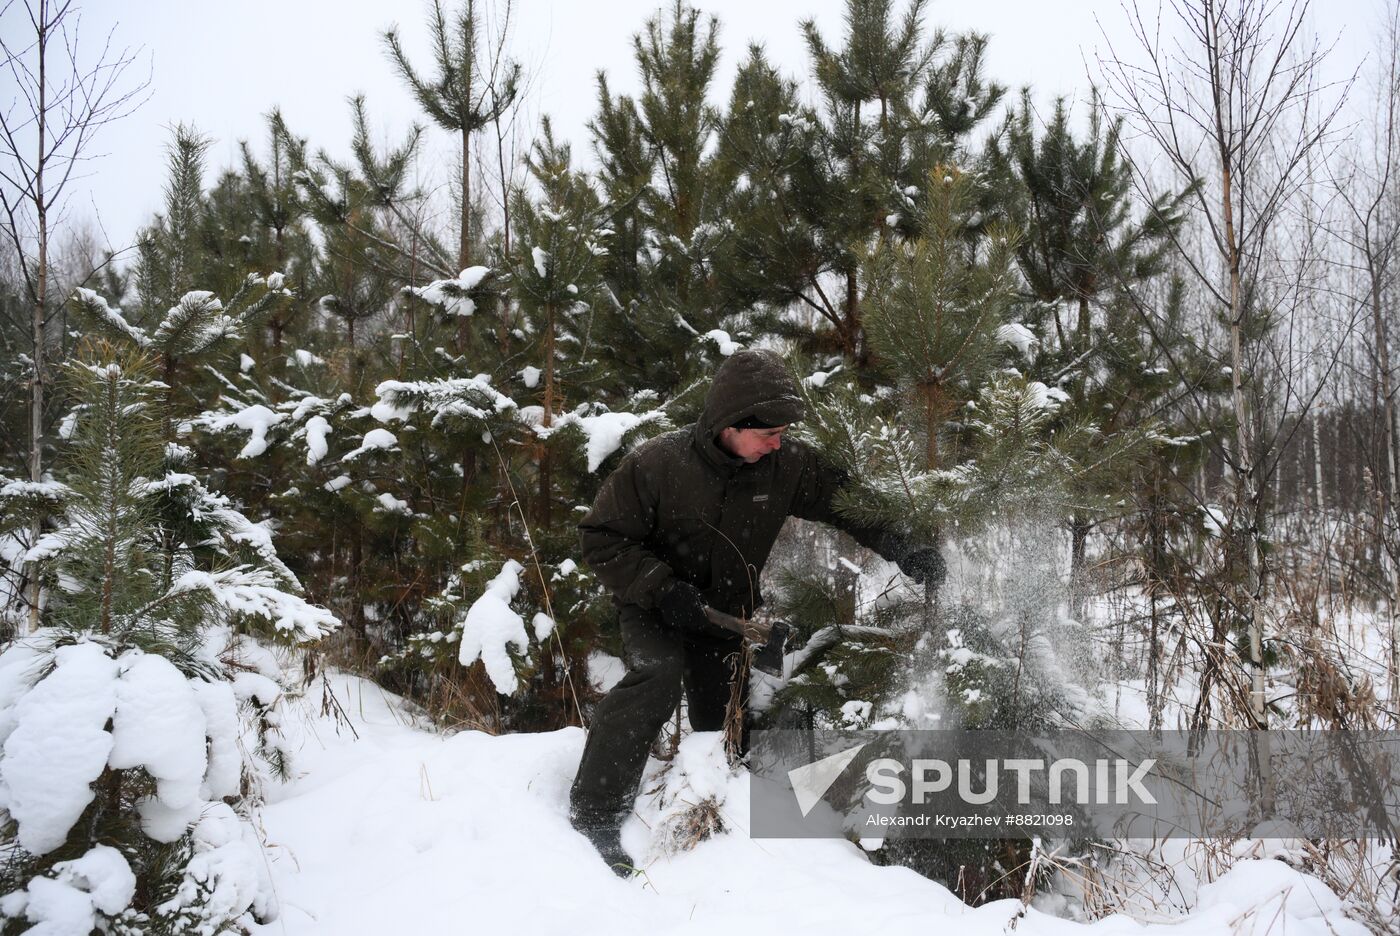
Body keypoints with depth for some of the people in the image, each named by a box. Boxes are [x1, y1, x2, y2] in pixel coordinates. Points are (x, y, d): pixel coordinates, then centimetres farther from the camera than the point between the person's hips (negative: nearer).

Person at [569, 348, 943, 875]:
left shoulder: (786, 464, -16)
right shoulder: (656, 465, -26)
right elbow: (602, 538, -19)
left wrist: (902, 549, -16)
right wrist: (662, 589, -29)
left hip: (728, 612, 5)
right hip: (655, 605, -4)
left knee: (724, 722, 9)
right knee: (657, 674, -31)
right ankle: (595, 818, -26)